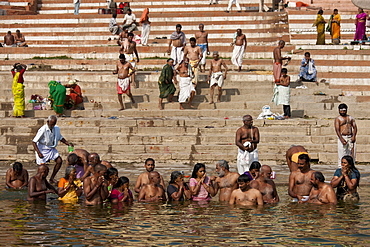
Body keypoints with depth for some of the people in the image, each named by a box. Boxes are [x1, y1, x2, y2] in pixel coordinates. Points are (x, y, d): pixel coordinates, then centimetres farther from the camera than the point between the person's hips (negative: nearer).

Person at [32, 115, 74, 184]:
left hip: (51, 148, 6)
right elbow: (34, 142, -21)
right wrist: (38, 153, -29)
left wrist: (68, 143, -2)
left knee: (59, 161, -4)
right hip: (42, 149, -6)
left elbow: (60, 138, 14)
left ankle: (52, 178, 9)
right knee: (42, 165, -10)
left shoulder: (56, 129, -5)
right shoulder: (42, 130, -23)